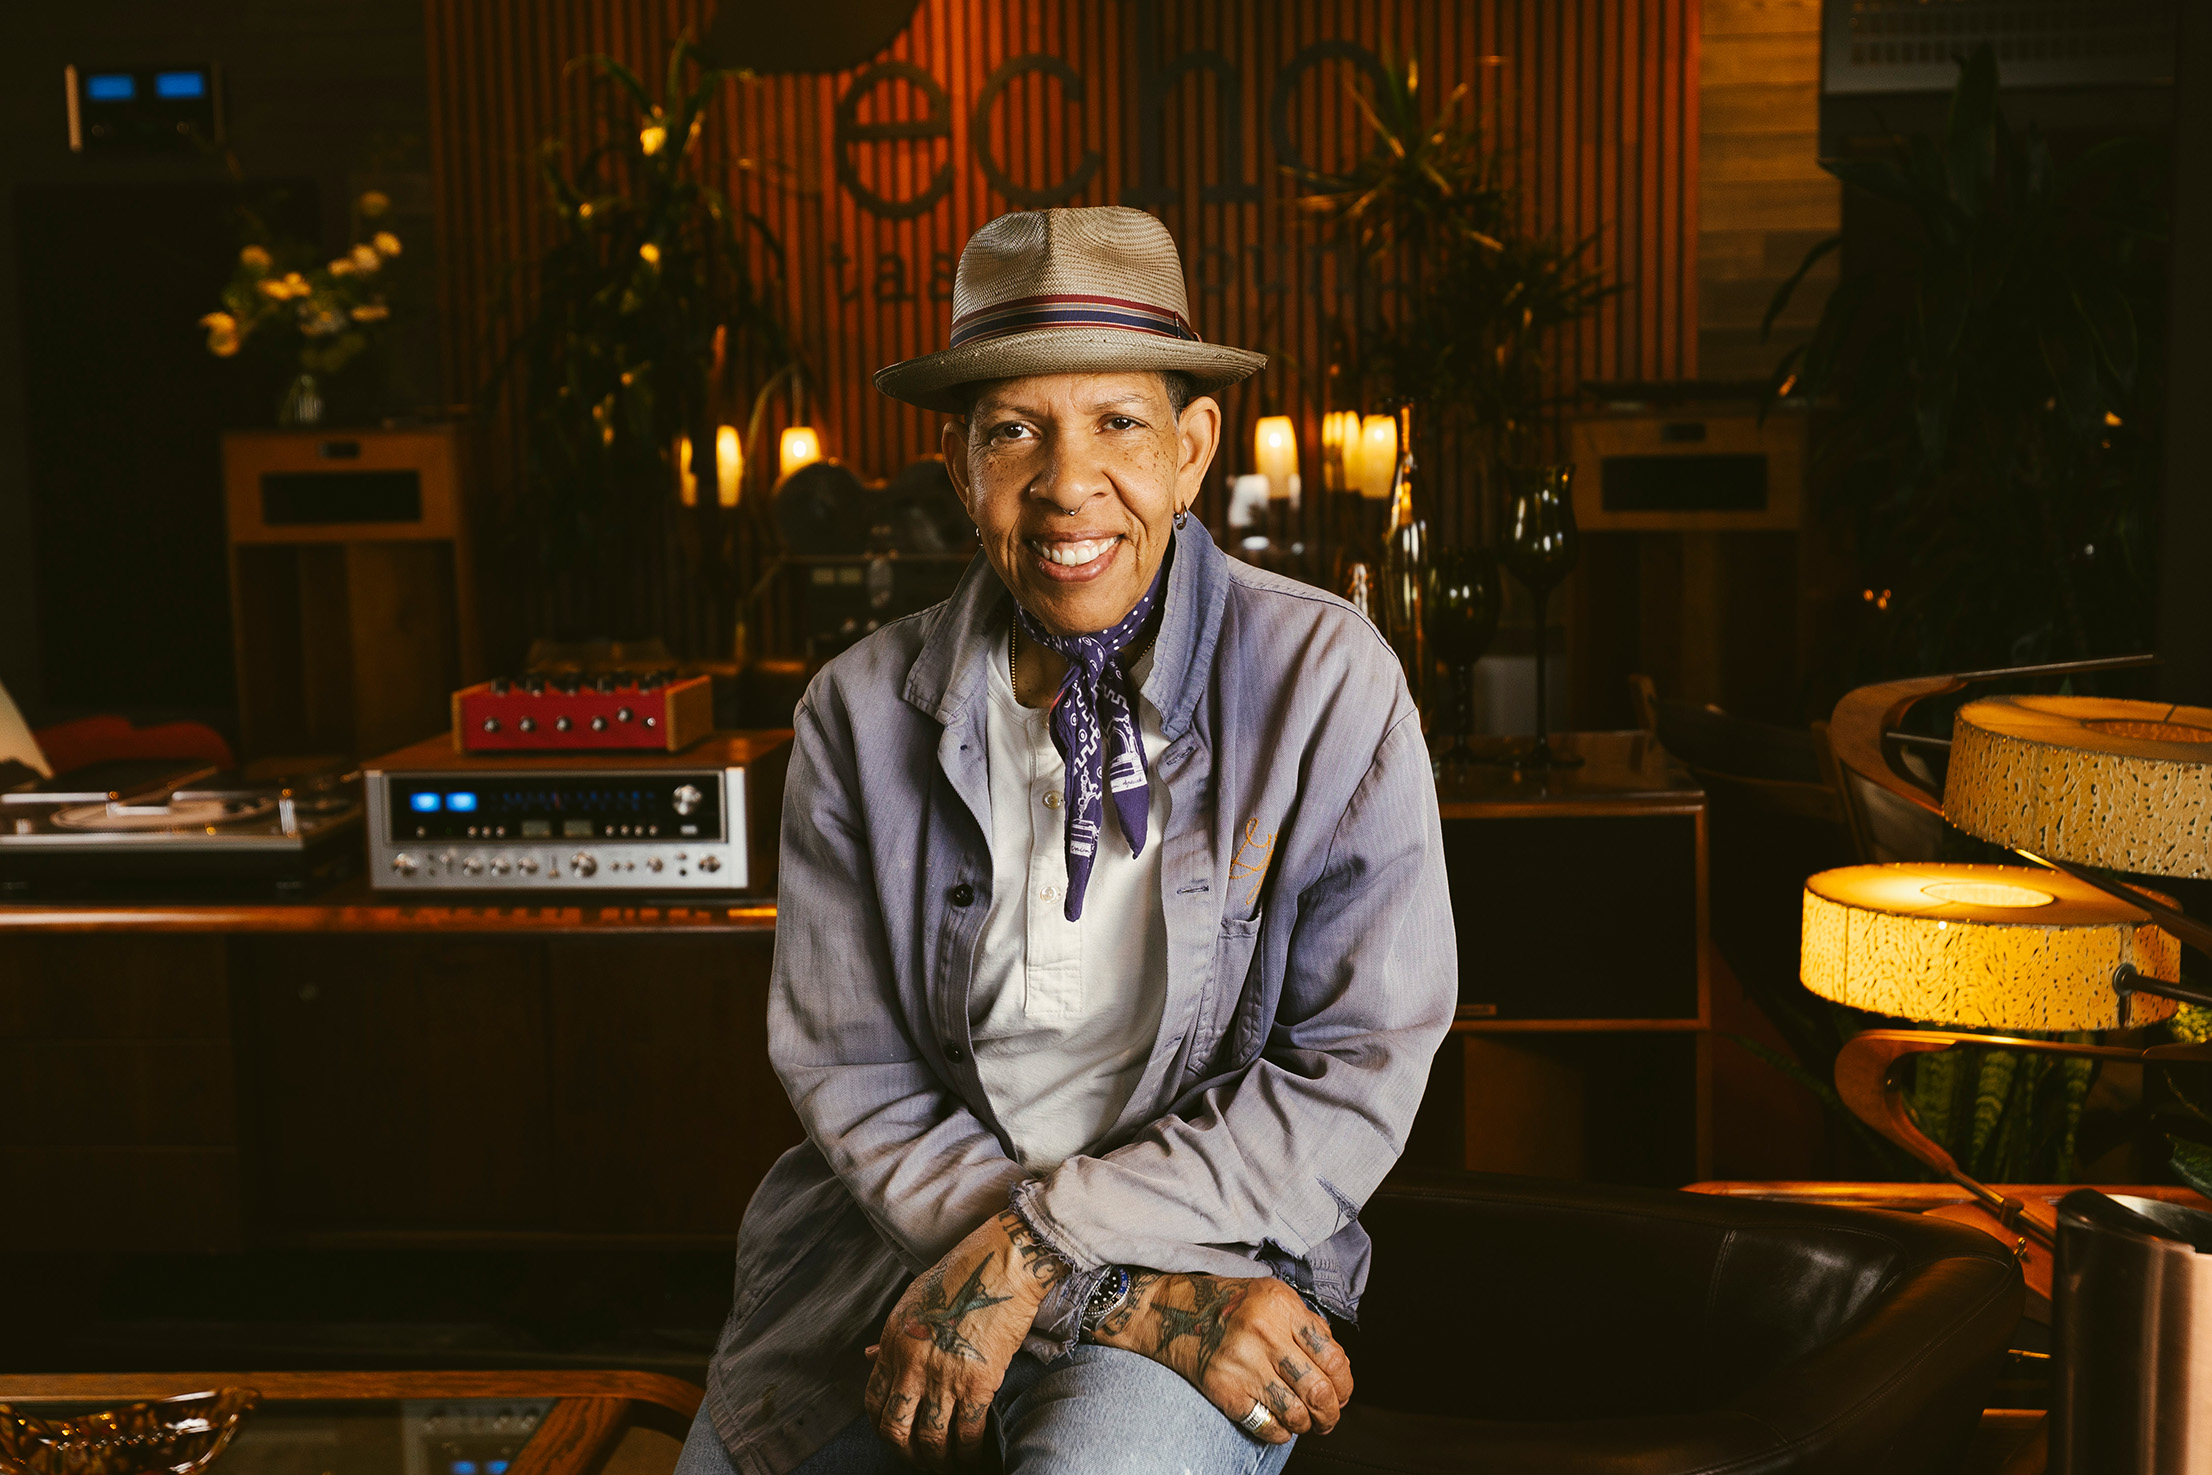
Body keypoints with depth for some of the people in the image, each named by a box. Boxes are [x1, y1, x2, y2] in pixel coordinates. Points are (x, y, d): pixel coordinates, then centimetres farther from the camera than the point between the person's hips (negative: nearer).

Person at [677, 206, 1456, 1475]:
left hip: (1215, 1232, -3)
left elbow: (1358, 1070, -7)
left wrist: (1039, 1247, -15)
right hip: (901, 1244, 4)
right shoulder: (862, 714, -1)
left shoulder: (1328, 679, -6)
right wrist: (1119, 1299, -14)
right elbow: (849, 1072, -2)